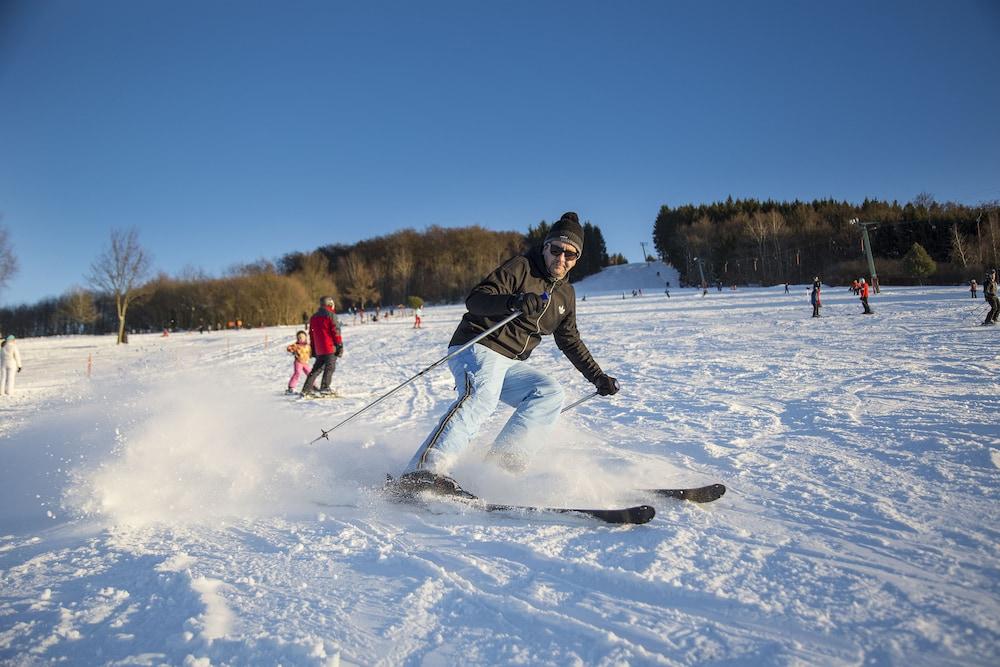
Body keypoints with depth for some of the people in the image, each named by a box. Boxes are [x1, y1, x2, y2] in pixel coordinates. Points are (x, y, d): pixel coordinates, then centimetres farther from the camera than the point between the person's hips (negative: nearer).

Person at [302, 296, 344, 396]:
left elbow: (311, 334, 18)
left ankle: (307, 389, 9)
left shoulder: (314, 317, 16)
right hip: (330, 347, -7)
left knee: (317, 368, 13)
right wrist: (340, 345, -8)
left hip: (318, 349, 7)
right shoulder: (331, 315, -5)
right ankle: (325, 388, -10)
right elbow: (335, 331, -10)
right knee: (330, 367, -2)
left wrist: (313, 349, 23)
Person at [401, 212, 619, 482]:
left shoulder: (566, 294, 16)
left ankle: (502, 462, -22)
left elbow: (570, 341, 27)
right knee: (482, 395, -34)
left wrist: (598, 376, 22)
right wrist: (512, 302, -35)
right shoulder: (520, 267, -6)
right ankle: (425, 469, -45)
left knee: (551, 393, -15)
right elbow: (475, 299, -17)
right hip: (478, 348, -7)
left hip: (512, 364, 8)